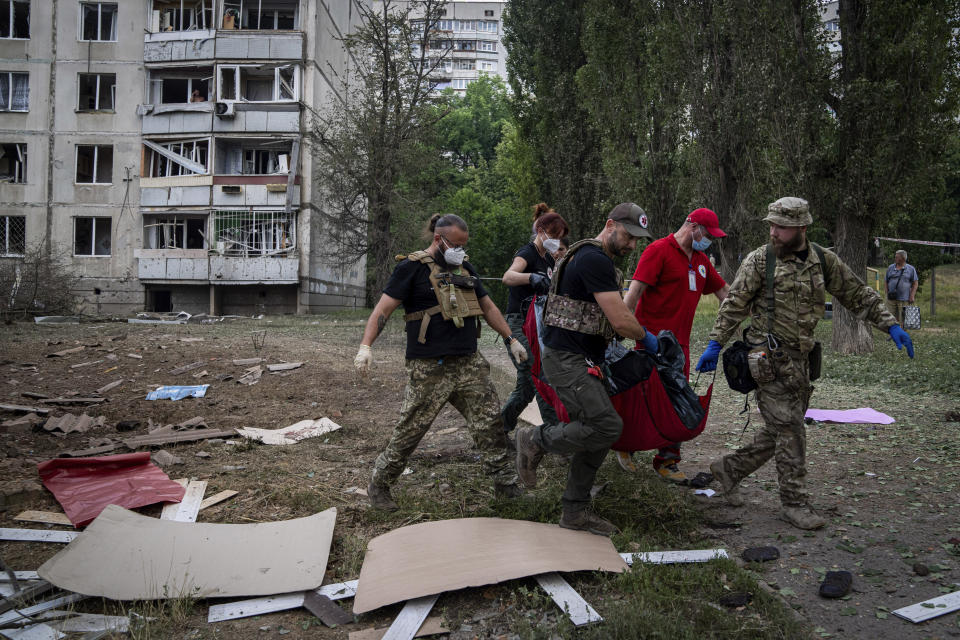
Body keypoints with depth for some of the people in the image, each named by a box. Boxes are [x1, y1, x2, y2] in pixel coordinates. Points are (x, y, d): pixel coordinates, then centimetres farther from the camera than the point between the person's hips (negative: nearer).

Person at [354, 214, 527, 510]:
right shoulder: (412, 268, -4)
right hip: (429, 368, -6)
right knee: (410, 430, -2)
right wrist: (366, 346, -23)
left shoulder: (465, 268, 17)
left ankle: (506, 484, 17)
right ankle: (378, 485, 16)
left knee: (490, 422, 5)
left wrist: (511, 339, 27)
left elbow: (487, 306, 27)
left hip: (469, 363, 6)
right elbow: (384, 308, -10)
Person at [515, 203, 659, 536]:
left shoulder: (599, 260, 19)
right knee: (607, 426, -18)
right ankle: (536, 440, 1)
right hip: (566, 358, -11)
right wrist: (646, 337, -1)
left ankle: (575, 512, 18)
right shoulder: (594, 259, -16)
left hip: (582, 360, 11)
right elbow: (621, 321, -19)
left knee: (597, 436, 9)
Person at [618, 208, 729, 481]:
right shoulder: (659, 251, -8)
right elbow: (635, 290, -16)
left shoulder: (701, 260, 17)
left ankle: (667, 460, 15)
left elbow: (723, 291, 26)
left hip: (680, 342, 8)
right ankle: (624, 445, 20)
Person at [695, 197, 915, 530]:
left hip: (800, 359, 5)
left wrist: (891, 325, 4)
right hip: (770, 360, -5)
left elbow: (859, 296, 13)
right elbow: (734, 304, -4)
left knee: (780, 430, 12)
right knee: (789, 430, -4)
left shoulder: (825, 261, 7)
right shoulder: (760, 260, -5)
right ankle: (794, 503, 8)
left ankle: (730, 468, 28)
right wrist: (715, 344, -8)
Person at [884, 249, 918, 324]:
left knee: (902, 320, -3)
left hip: (904, 299, -3)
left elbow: (915, 283, 4)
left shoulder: (910, 269, 5)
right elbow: (886, 282, 17)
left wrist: (912, 296, -5)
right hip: (891, 299, 3)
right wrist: (886, 293, 4)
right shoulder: (890, 268, 13)